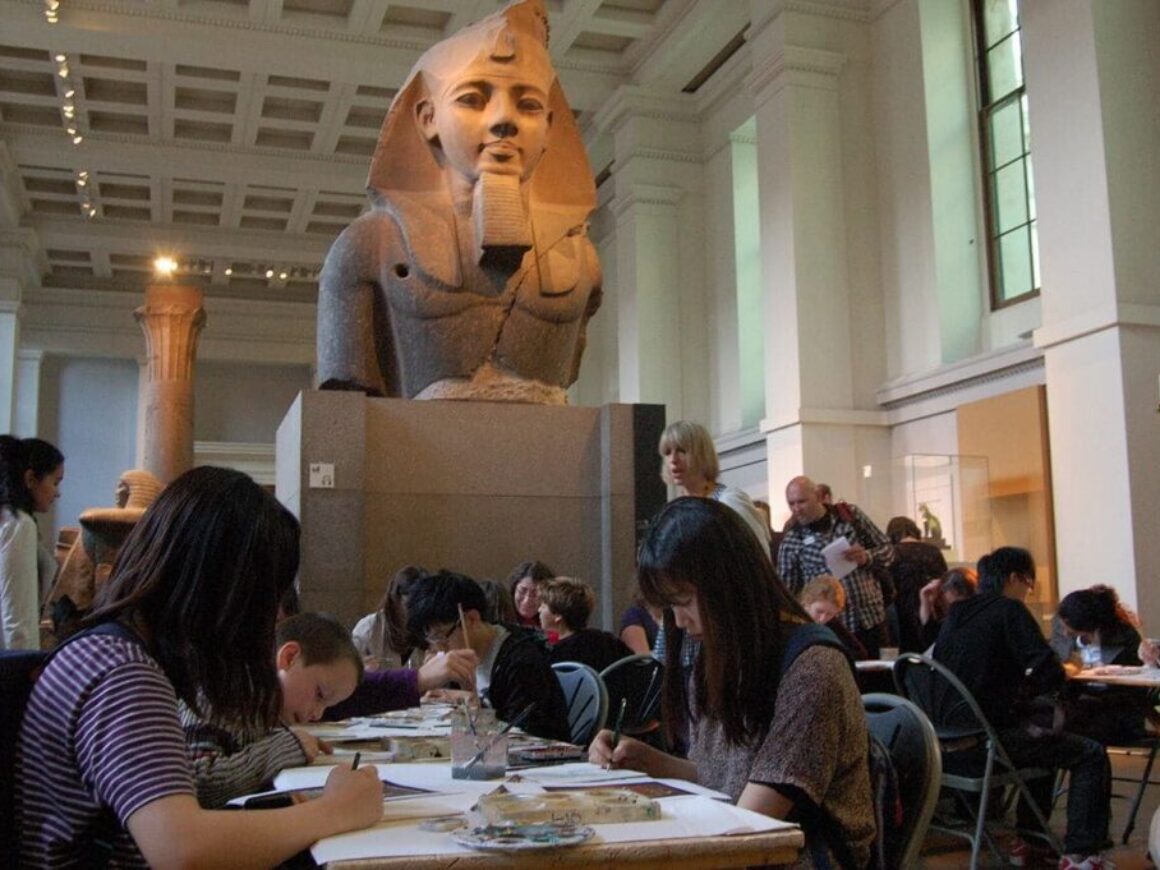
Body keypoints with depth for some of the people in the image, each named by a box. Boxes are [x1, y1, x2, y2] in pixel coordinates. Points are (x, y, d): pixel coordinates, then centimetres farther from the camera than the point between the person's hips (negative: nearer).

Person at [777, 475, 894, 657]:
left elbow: (887, 549, 7)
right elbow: (786, 592, 1)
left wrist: (867, 557, -14)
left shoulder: (850, 514, 2)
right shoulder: (792, 540, -2)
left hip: (871, 620, 1)